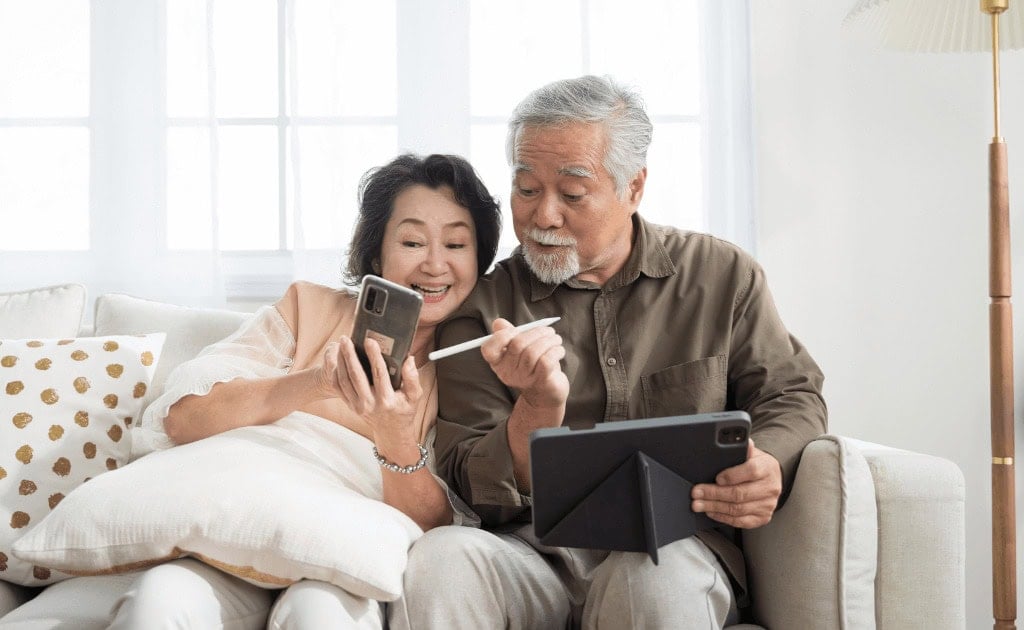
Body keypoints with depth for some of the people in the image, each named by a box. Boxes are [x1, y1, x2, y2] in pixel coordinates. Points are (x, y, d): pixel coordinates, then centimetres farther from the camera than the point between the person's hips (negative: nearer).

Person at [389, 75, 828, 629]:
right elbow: (474, 492, 1)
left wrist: (769, 463, -10)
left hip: (676, 546, 0)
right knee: (436, 559, -31)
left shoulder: (724, 277, 9)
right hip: (534, 553, 0)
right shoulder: (483, 307, 5)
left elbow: (792, 395, 14)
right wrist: (539, 407, -20)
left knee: (658, 579, -36)